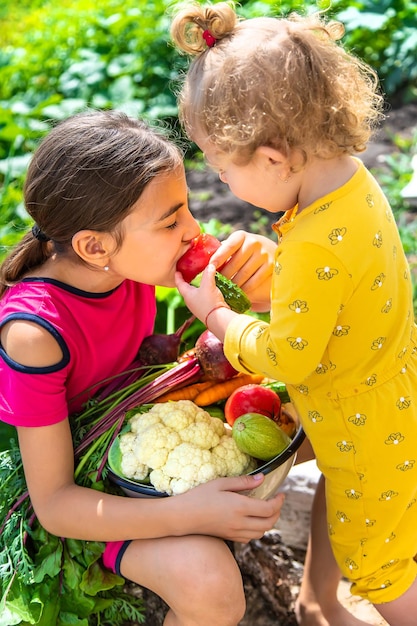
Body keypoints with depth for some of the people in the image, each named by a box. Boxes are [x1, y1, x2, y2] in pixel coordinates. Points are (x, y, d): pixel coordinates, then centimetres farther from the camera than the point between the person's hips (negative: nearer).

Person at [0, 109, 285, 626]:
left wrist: (252, 261, -28)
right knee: (208, 583, -32)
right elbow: (52, 504, -28)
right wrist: (183, 514, -39)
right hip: (85, 484, -6)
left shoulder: (129, 253, -18)